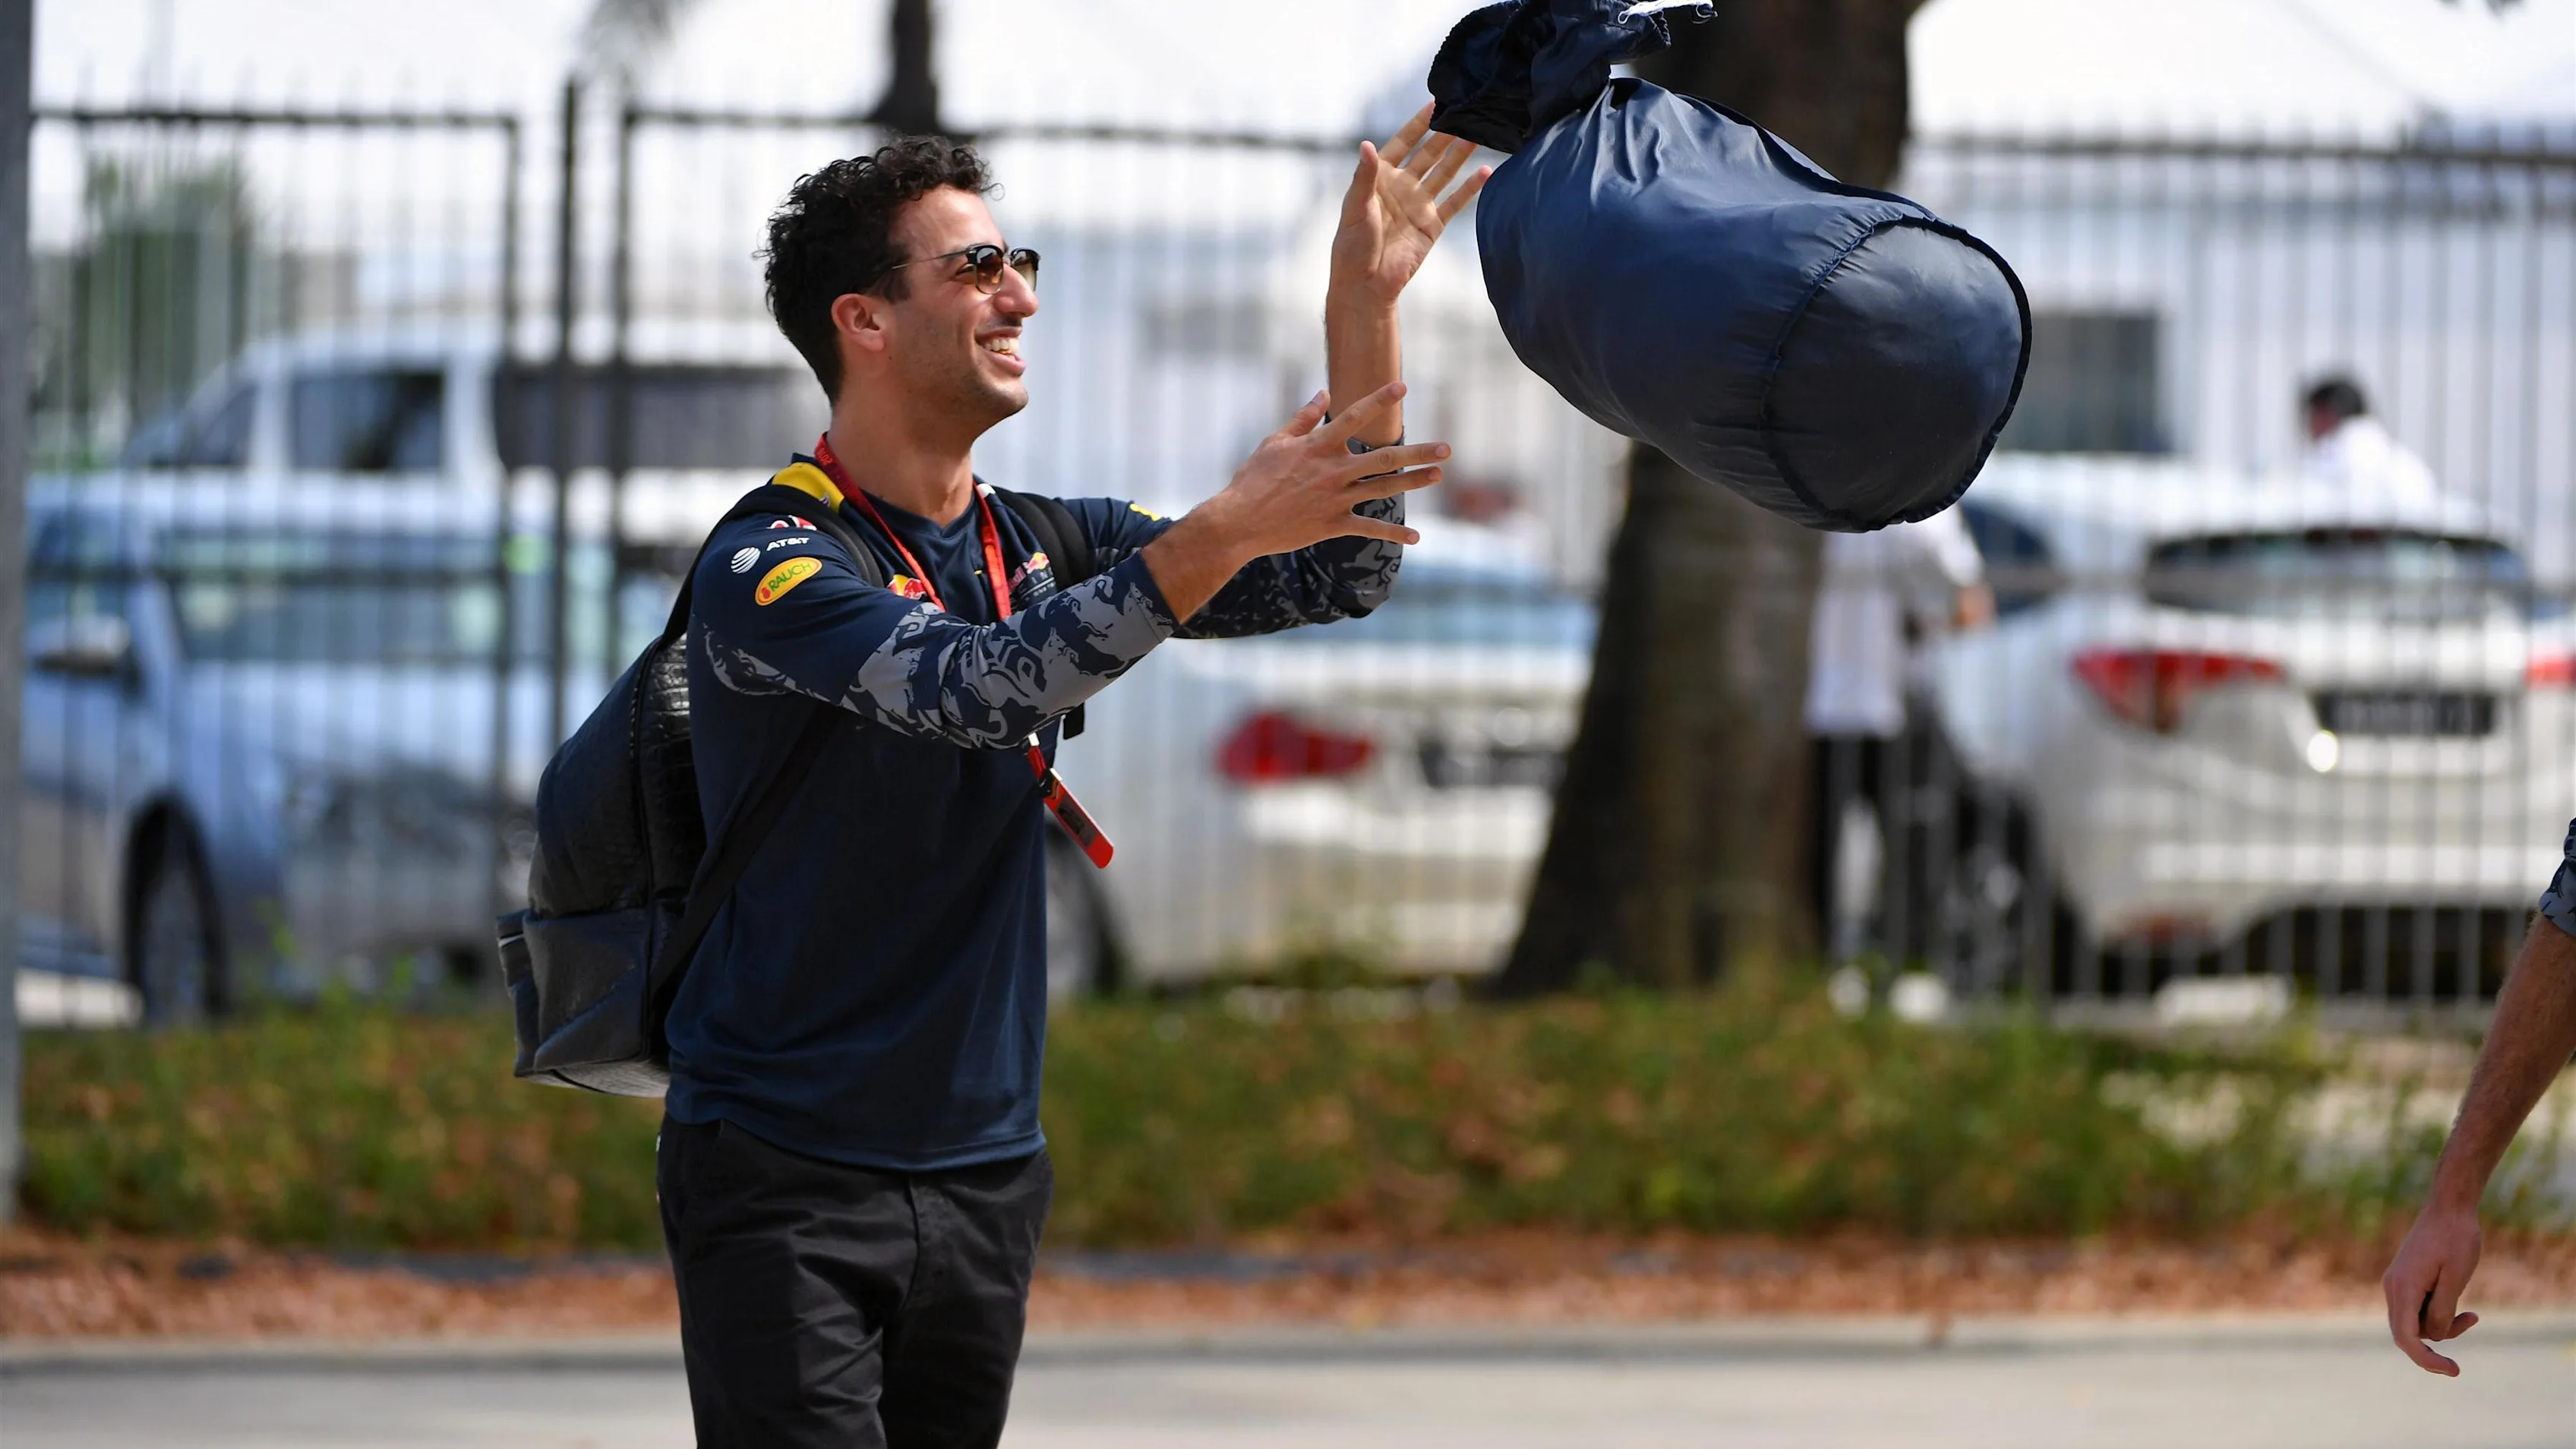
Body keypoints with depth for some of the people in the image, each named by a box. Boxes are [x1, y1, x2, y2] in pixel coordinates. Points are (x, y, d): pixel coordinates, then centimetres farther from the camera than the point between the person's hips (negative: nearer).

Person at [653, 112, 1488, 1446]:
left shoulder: (1044, 546, 11)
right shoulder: (766, 565, -12)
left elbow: (1340, 575, 8)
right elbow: (973, 687, -29)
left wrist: (1364, 302, -4)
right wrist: (1226, 532, -36)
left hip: (983, 1171, 6)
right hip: (782, 1174, -6)